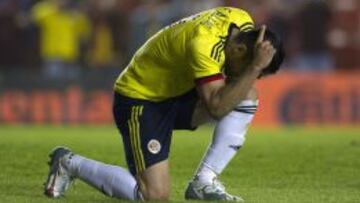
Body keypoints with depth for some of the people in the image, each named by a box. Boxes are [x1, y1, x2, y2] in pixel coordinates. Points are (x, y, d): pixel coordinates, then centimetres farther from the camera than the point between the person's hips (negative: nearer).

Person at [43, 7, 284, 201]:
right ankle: (70, 164, 4)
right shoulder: (203, 44, -34)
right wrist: (256, 67, -44)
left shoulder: (243, 20, -8)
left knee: (247, 97, -12)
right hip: (139, 98, -9)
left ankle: (204, 182, -6)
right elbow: (217, 107, -41)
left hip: (178, 92, 9)